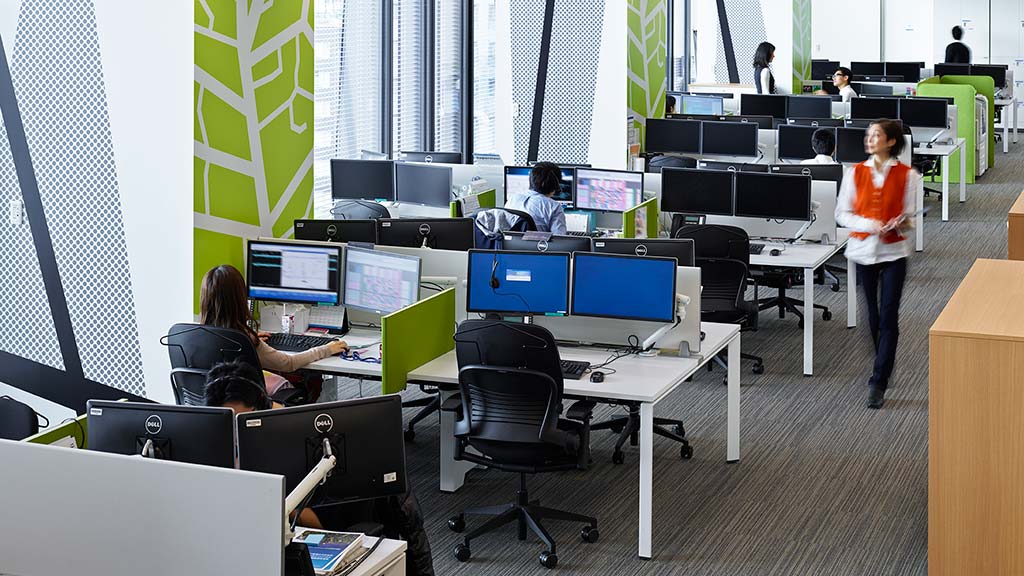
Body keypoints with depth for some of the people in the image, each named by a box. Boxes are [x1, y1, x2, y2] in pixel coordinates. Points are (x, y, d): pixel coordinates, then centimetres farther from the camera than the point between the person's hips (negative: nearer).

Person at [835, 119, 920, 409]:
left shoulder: (908, 175, 0)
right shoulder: (855, 173, 6)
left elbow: (912, 216, 1)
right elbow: (842, 214, 3)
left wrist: (899, 224, -21)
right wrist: (868, 224, -14)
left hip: (893, 251, -2)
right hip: (862, 249, 2)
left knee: (888, 318, -6)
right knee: (870, 317, 5)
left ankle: (878, 383, -6)